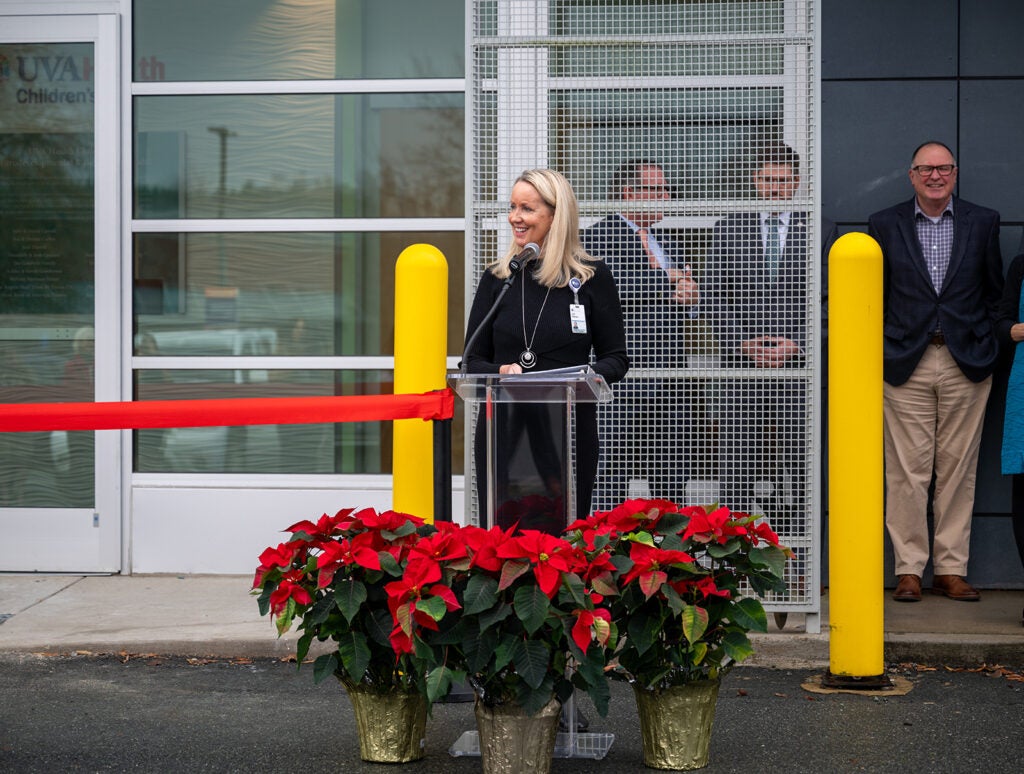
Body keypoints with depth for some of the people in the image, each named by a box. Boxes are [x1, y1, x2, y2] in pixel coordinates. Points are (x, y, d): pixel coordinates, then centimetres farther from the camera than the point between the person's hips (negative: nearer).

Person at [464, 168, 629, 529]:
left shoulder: (592, 276, 1)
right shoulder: (497, 277, 7)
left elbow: (616, 358, 4)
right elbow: (473, 360, 9)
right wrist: (501, 372, -13)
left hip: (568, 429, -2)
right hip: (504, 428, 2)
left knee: (562, 533, 1)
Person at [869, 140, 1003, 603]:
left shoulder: (983, 222, 8)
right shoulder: (885, 225, 6)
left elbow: (994, 291, 12)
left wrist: (985, 348, 6)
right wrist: (880, 354, 4)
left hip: (967, 363, 1)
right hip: (906, 364, -1)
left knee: (959, 470, 3)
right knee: (907, 471, -1)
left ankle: (951, 570, 10)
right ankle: (909, 569, 6)